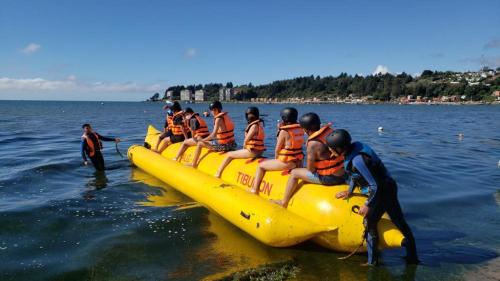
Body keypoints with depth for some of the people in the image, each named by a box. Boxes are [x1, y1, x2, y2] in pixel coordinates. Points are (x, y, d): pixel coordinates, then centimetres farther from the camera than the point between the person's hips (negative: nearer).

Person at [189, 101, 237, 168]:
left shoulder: (219, 119, -15)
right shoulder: (226, 116, 9)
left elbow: (213, 135, -21)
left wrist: (202, 140, -9)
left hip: (223, 146, -8)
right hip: (232, 144, 9)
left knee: (200, 143, 4)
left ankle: (193, 164, 14)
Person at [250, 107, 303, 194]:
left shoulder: (284, 131, -16)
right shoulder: (300, 129, 4)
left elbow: (277, 149, -9)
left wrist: (276, 159, 9)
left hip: (287, 162, -8)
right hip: (298, 162, 8)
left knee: (261, 165, 9)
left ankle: (254, 190, 14)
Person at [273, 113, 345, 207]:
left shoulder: (313, 143, -19)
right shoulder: (330, 130, 2)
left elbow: (310, 169, -12)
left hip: (330, 178, -8)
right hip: (344, 174, 8)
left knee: (294, 173, 7)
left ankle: (284, 202, 19)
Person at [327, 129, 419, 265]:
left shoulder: (357, 160, -31)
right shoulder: (354, 147, -3)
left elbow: (375, 186, -27)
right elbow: (354, 173, 13)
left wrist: (368, 205, -16)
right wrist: (349, 191, 21)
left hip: (382, 192, -9)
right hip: (389, 187, 9)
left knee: (369, 224, 5)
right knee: (400, 222, 18)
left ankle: (372, 262, 18)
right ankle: (412, 257, 32)